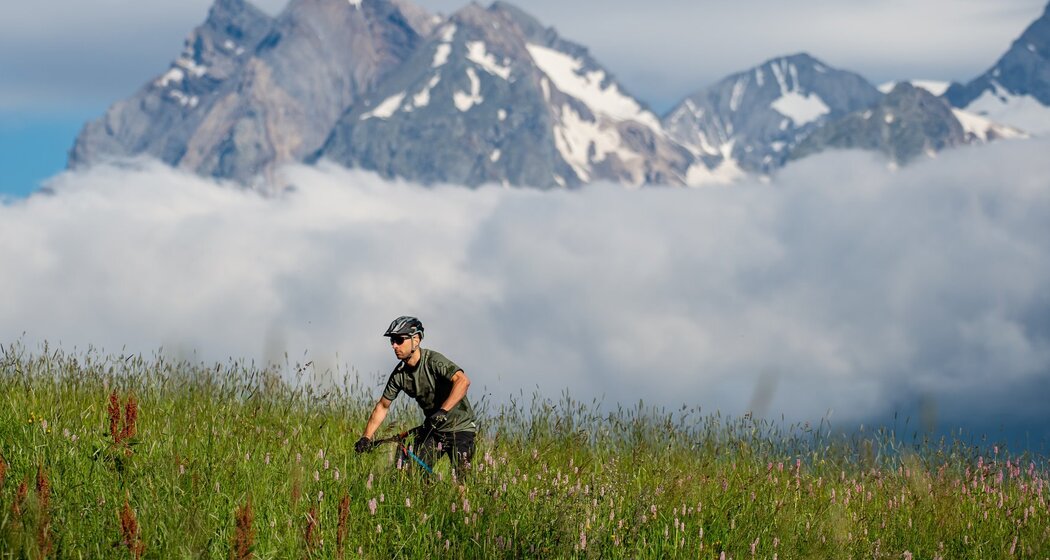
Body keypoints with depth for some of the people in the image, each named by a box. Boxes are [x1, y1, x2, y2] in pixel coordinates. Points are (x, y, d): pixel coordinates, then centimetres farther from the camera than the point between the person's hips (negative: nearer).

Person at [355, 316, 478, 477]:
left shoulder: (433, 361, -22)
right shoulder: (399, 374, -4)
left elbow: (463, 380, -38)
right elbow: (382, 407, 7)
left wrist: (443, 411, -49)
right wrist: (365, 438, -3)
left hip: (460, 427, -6)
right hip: (432, 429, 6)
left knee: (460, 479, -15)